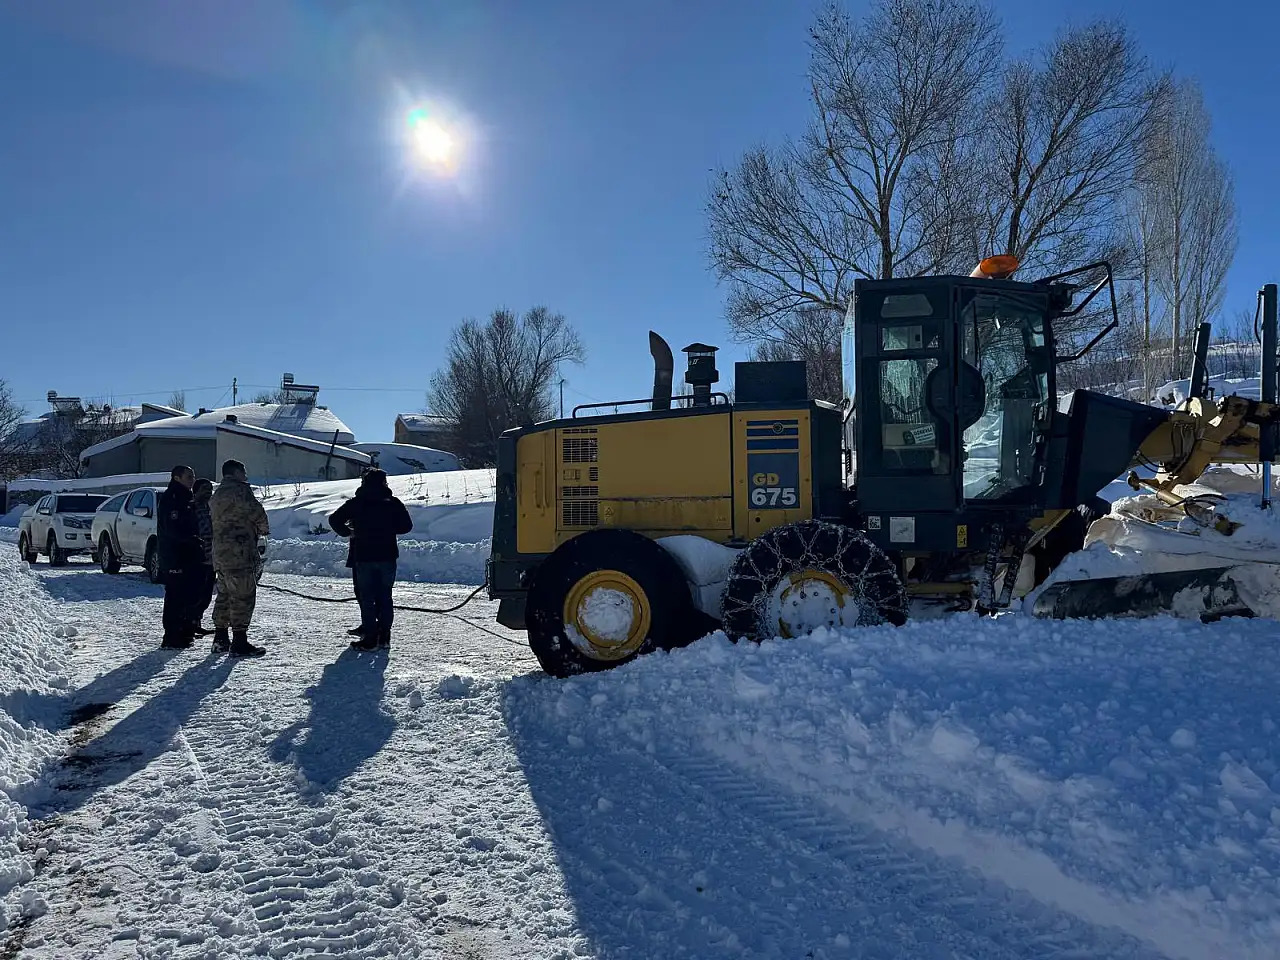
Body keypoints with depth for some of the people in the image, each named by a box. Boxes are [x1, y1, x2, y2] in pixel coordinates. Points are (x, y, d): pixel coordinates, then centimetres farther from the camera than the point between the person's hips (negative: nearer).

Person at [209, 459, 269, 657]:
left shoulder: (216, 495, 21)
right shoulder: (239, 489, -9)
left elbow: (219, 520, 21)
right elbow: (256, 512, -14)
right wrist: (263, 529, 7)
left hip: (220, 554, 10)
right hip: (239, 553, -10)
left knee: (225, 595, 17)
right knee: (243, 596, -7)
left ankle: (220, 638, 23)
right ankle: (239, 642, -8)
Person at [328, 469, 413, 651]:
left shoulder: (356, 503, -2)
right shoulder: (393, 503, -1)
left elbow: (334, 519, 0)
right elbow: (407, 525, 2)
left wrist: (348, 532, 11)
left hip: (363, 557, -1)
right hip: (387, 556, 1)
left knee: (367, 597, 3)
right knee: (385, 596, 9)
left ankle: (370, 638, 1)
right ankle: (384, 636, 11)